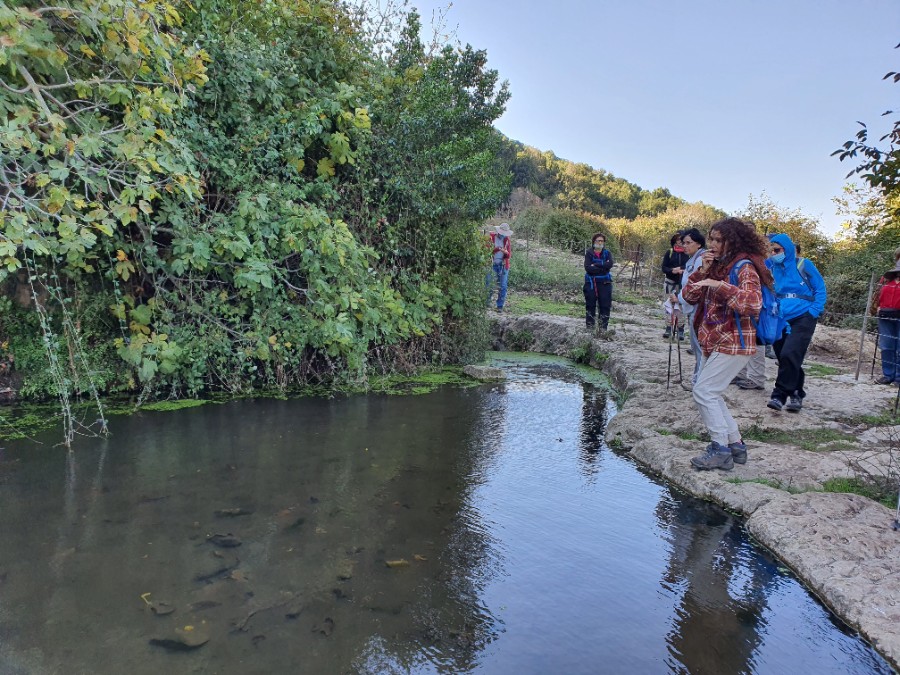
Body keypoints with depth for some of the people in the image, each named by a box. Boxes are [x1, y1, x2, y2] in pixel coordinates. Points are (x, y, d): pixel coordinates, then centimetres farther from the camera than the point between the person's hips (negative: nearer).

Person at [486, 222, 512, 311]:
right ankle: (487, 301, 22)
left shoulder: (507, 240, 4)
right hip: (492, 265, -2)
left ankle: (500, 306, 8)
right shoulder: (491, 237, -3)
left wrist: (505, 252, -23)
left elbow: (509, 255, 0)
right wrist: (496, 249, -25)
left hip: (503, 265, 2)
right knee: (489, 285, 0)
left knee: (502, 286, 1)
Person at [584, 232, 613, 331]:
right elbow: (588, 268, -13)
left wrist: (595, 265, -16)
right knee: (590, 305, 3)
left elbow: (610, 264, -14)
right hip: (591, 282, -1)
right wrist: (603, 267, -13)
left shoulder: (607, 253, 6)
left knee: (605, 305, 0)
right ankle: (589, 326, 13)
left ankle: (603, 326, 8)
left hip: (604, 283, 1)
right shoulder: (589, 253, 1)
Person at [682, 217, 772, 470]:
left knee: (704, 392, -11)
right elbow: (689, 296, 8)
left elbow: (753, 303, -27)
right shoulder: (716, 266, 13)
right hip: (716, 342, 9)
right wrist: (702, 271, -5)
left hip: (733, 343, -9)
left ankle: (721, 450, -1)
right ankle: (735, 445, 23)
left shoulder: (744, 267, -12)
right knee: (711, 394, 12)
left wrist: (719, 285, -30)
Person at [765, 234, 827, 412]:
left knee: (789, 355, -19)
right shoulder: (770, 268, 5)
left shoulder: (804, 265, 0)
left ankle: (780, 395, -11)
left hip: (803, 319, -4)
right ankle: (796, 395, 26)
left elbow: (820, 289, 3)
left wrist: (813, 311, -7)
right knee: (787, 359, 9)